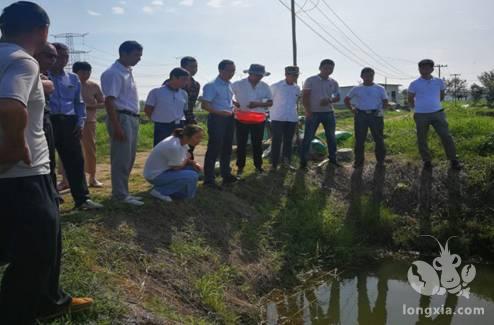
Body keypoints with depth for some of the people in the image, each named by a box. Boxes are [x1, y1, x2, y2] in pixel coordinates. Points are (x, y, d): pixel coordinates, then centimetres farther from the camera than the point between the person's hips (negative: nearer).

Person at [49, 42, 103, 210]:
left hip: (69, 122, 4)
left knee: (75, 161, 3)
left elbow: (79, 102, 18)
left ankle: (82, 198, 9)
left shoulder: (73, 78, 15)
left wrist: (80, 122, 6)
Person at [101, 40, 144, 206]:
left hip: (132, 118, 10)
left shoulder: (128, 72, 16)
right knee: (121, 159, -4)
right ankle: (121, 195, 4)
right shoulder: (113, 73, -12)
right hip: (121, 118, -10)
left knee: (128, 159, 15)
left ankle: (122, 191, 25)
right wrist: (117, 126, -23)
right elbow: (109, 101, -18)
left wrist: (134, 119, 16)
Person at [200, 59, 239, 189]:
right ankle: (209, 179, 5)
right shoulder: (212, 86, -15)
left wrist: (233, 108, 7)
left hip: (229, 119, 8)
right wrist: (222, 112, -24)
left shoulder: (229, 85, 10)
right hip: (217, 119, -8)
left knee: (227, 149, 17)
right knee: (214, 149, -4)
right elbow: (205, 105, -19)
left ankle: (226, 175, 31)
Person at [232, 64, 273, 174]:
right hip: (242, 119, -2)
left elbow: (270, 102, -2)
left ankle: (258, 166, 25)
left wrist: (258, 104, -19)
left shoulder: (265, 86, -1)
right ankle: (240, 166, 18)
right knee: (241, 143, 5)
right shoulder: (238, 84, -9)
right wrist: (233, 102, -18)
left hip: (259, 120, 2)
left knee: (257, 143, 12)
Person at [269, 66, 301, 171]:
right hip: (278, 118, -4)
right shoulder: (275, 86, -5)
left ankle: (287, 161, 19)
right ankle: (274, 164, 5)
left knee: (288, 141, 9)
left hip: (292, 119, 4)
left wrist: (294, 112, 16)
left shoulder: (297, 88, 7)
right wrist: (272, 113, 5)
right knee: (276, 141, -2)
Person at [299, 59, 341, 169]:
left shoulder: (333, 83, 7)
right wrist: (308, 111, -15)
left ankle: (332, 158, 23)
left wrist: (330, 100, -11)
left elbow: (337, 97, 11)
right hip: (313, 113, -4)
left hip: (328, 113, 4)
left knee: (331, 136, 11)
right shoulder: (310, 80, -5)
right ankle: (303, 161, 2)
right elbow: (305, 97, -7)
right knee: (308, 137, -3)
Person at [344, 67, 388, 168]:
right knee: (359, 140, 0)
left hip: (376, 115, 0)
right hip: (360, 115, 0)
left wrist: (380, 108, -7)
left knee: (379, 139, 1)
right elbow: (346, 100, 17)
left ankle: (380, 160, 12)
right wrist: (351, 109, 3)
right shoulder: (356, 89, 9)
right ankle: (358, 161, 8)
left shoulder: (380, 89, 9)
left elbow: (385, 102, 11)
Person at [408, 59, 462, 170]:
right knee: (422, 139, 4)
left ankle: (454, 160, 8)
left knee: (446, 136, -2)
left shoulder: (439, 82, 4)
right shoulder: (414, 84, -3)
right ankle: (427, 161, 18)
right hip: (421, 115, -1)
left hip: (437, 113, 1)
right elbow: (410, 99, 10)